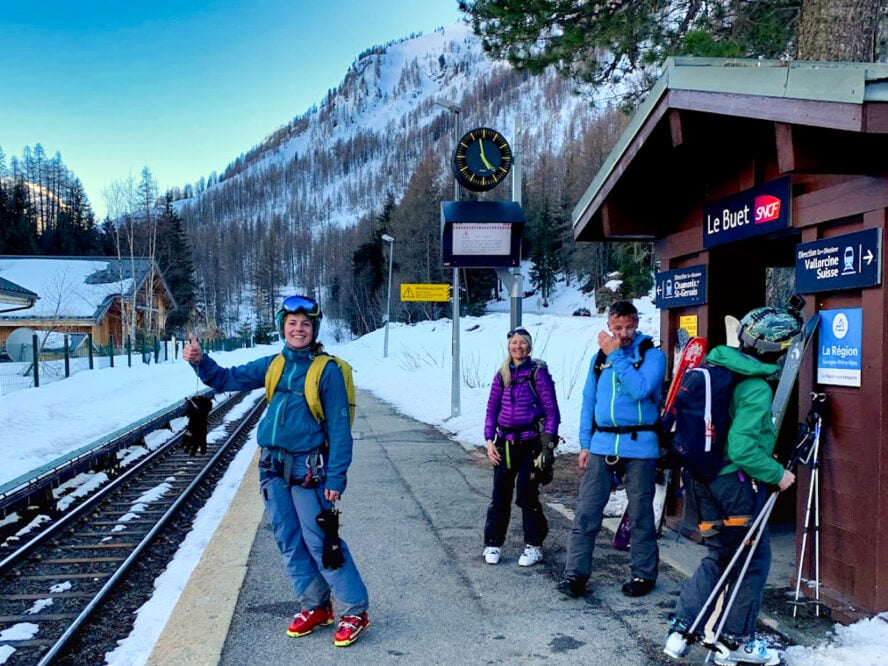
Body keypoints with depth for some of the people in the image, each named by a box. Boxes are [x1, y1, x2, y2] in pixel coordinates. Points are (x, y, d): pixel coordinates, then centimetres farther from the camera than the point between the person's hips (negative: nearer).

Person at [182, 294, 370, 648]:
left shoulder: (327, 370, -10)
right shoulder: (273, 364, 7)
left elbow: (339, 428, -10)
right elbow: (228, 380, 9)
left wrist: (336, 477, -14)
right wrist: (201, 361, -11)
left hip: (308, 469, -6)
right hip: (273, 466, 6)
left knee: (320, 542, -3)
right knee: (289, 543, 13)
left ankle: (355, 611, 11)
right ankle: (314, 606, 28)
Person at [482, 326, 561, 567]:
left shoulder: (538, 372, -4)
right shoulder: (502, 375, 8)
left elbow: (551, 410, -5)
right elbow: (492, 409, 10)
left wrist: (548, 443, -11)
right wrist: (489, 441, 1)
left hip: (530, 441, -4)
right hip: (505, 442, 4)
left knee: (527, 495, -1)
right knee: (500, 495, 6)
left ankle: (534, 546, 14)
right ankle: (493, 543, 17)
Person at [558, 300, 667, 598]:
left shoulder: (652, 355, -2)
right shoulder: (599, 358, 12)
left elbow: (640, 390, -20)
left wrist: (616, 356, -16)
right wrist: (585, 443, 7)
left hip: (639, 445, -4)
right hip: (601, 445, 4)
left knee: (640, 516, 8)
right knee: (585, 513, 2)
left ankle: (644, 574, 23)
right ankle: (575, 573, 9)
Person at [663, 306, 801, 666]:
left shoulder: (716, 368, 4)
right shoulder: (756, 389, -20)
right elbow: (742, 449, -25)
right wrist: (777, 474, -12)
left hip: (703, 477, 8)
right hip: (736, 482, -8)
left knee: (717, 555, 19)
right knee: (754, 559, 11)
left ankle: (681, 629, 17)